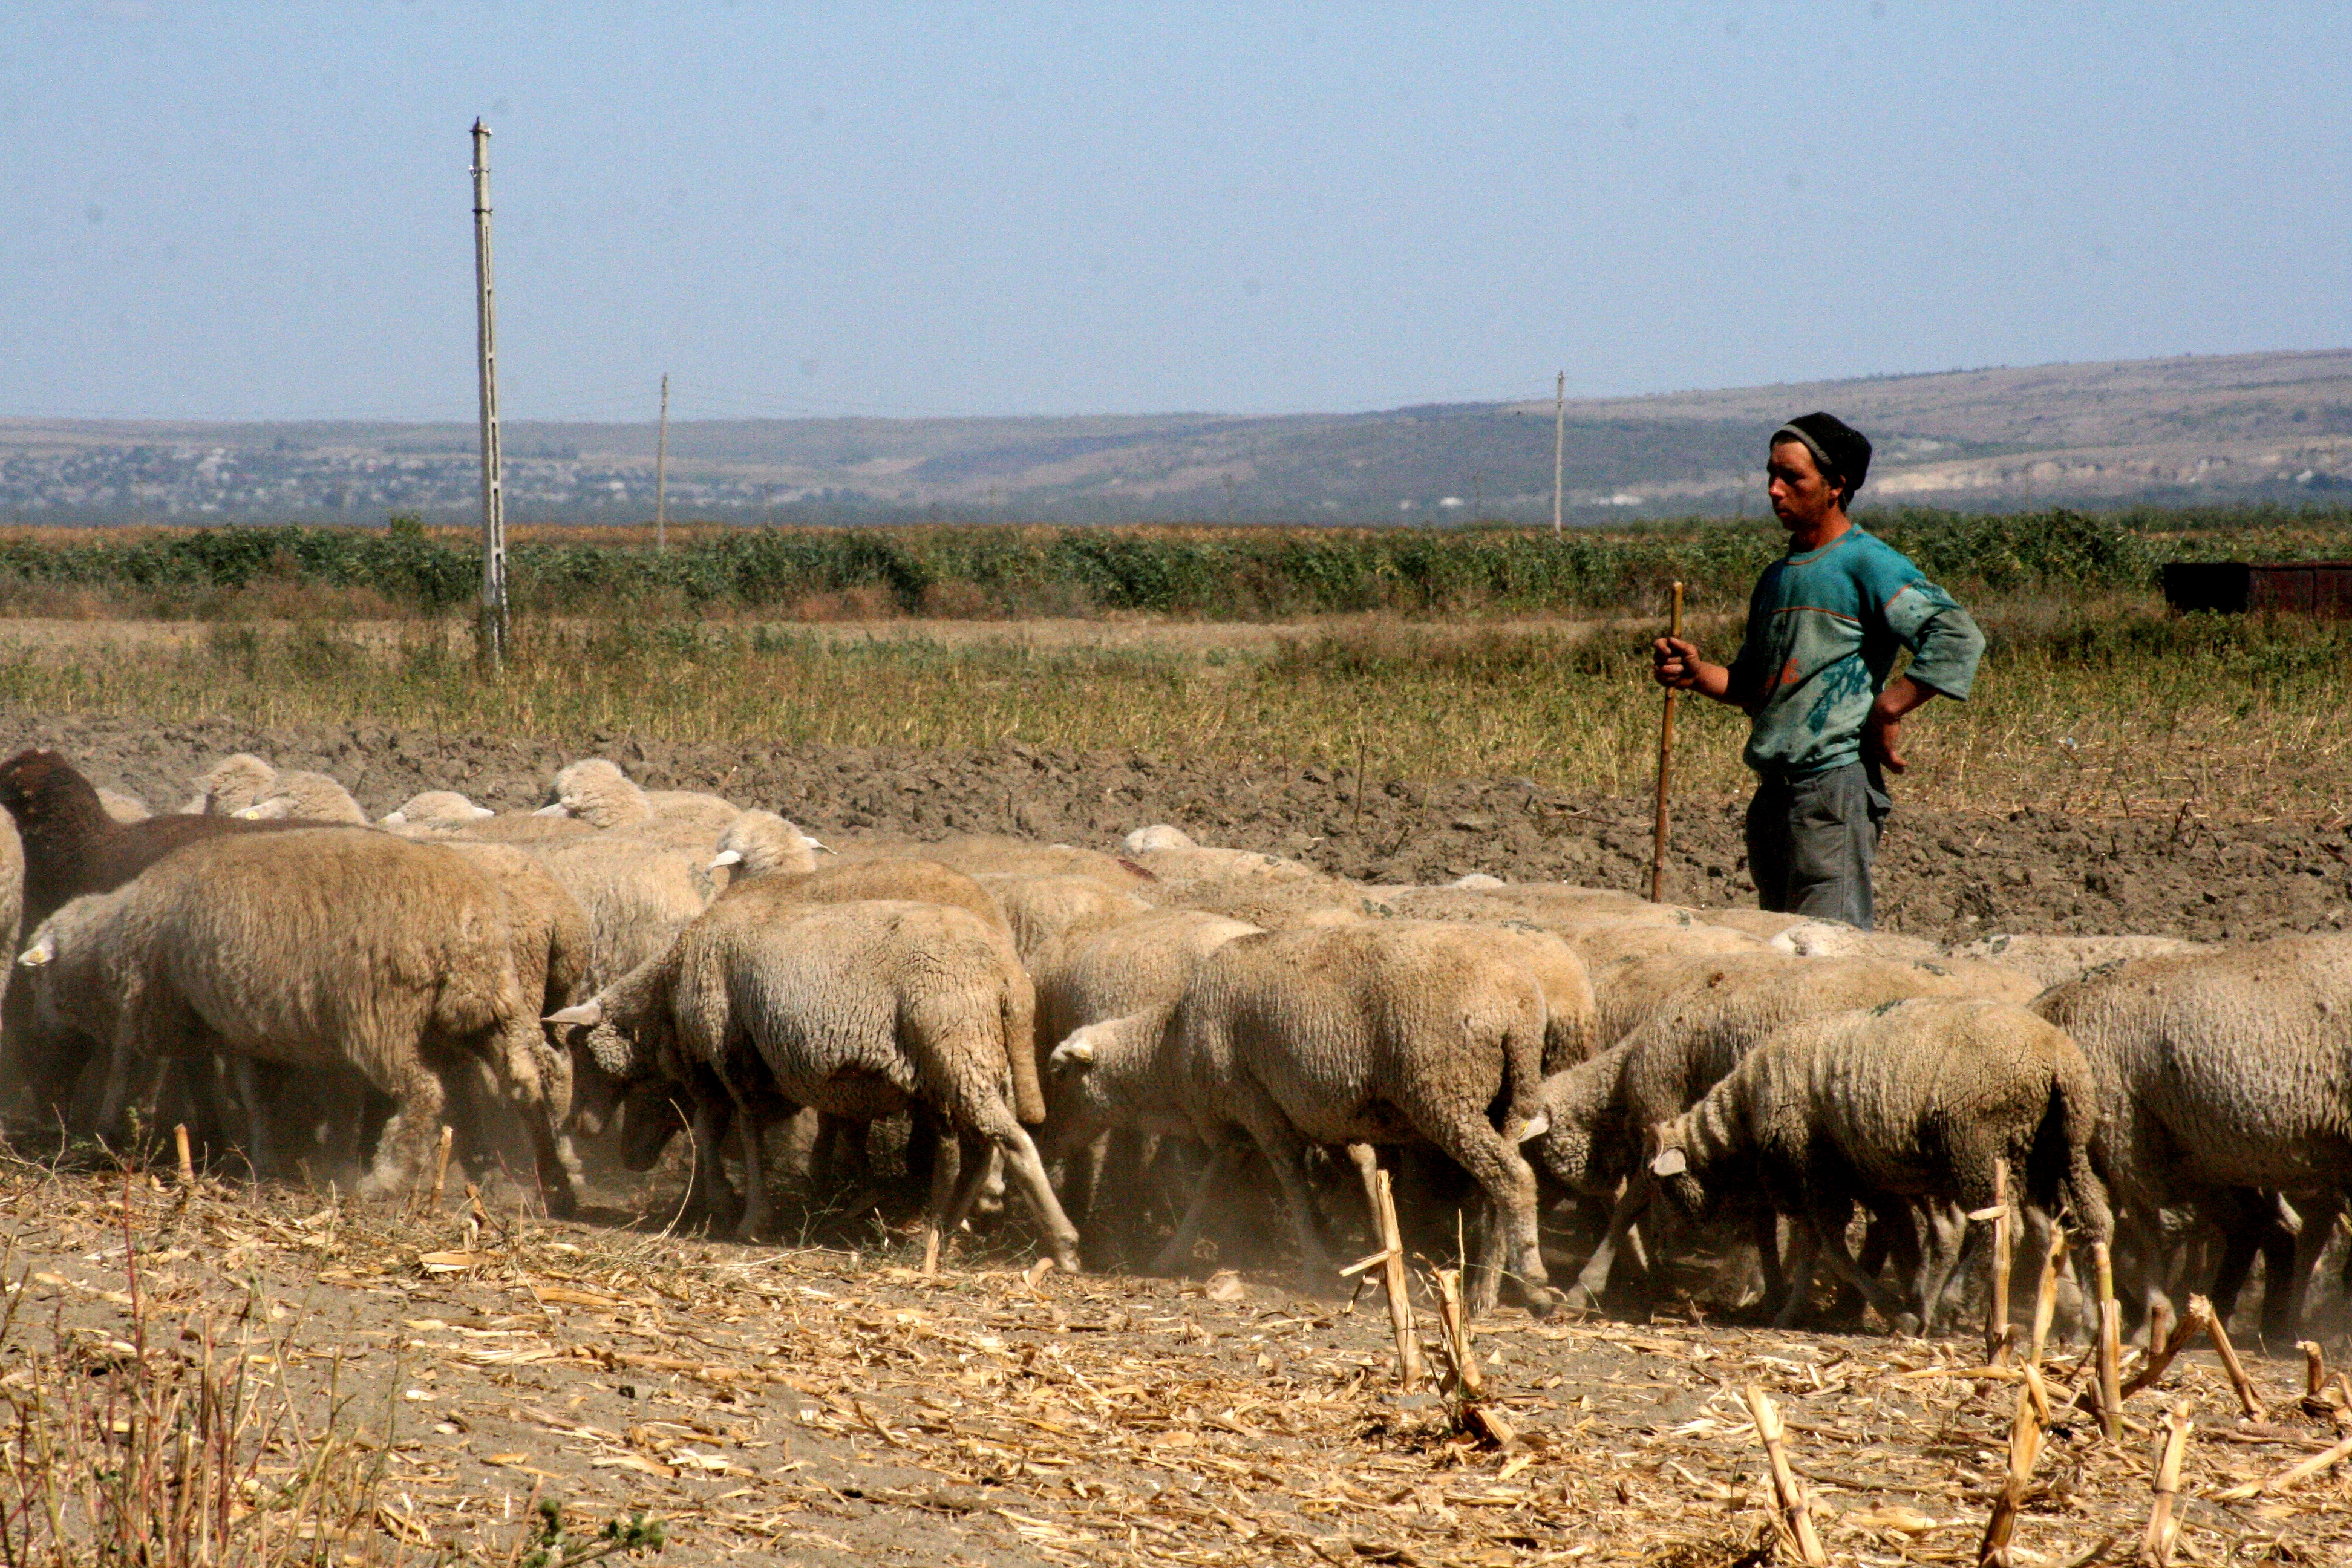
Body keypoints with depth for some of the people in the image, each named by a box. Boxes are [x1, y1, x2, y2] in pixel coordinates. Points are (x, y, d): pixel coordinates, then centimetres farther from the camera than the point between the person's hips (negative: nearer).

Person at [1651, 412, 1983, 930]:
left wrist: (1885, 714, -16)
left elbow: (1957, 639, -16)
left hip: (1836, 778, -9)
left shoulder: (1868, 563, -7)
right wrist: (1699, 674, 7)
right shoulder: (1776, 579, 20)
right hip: (1773, 790, 9)